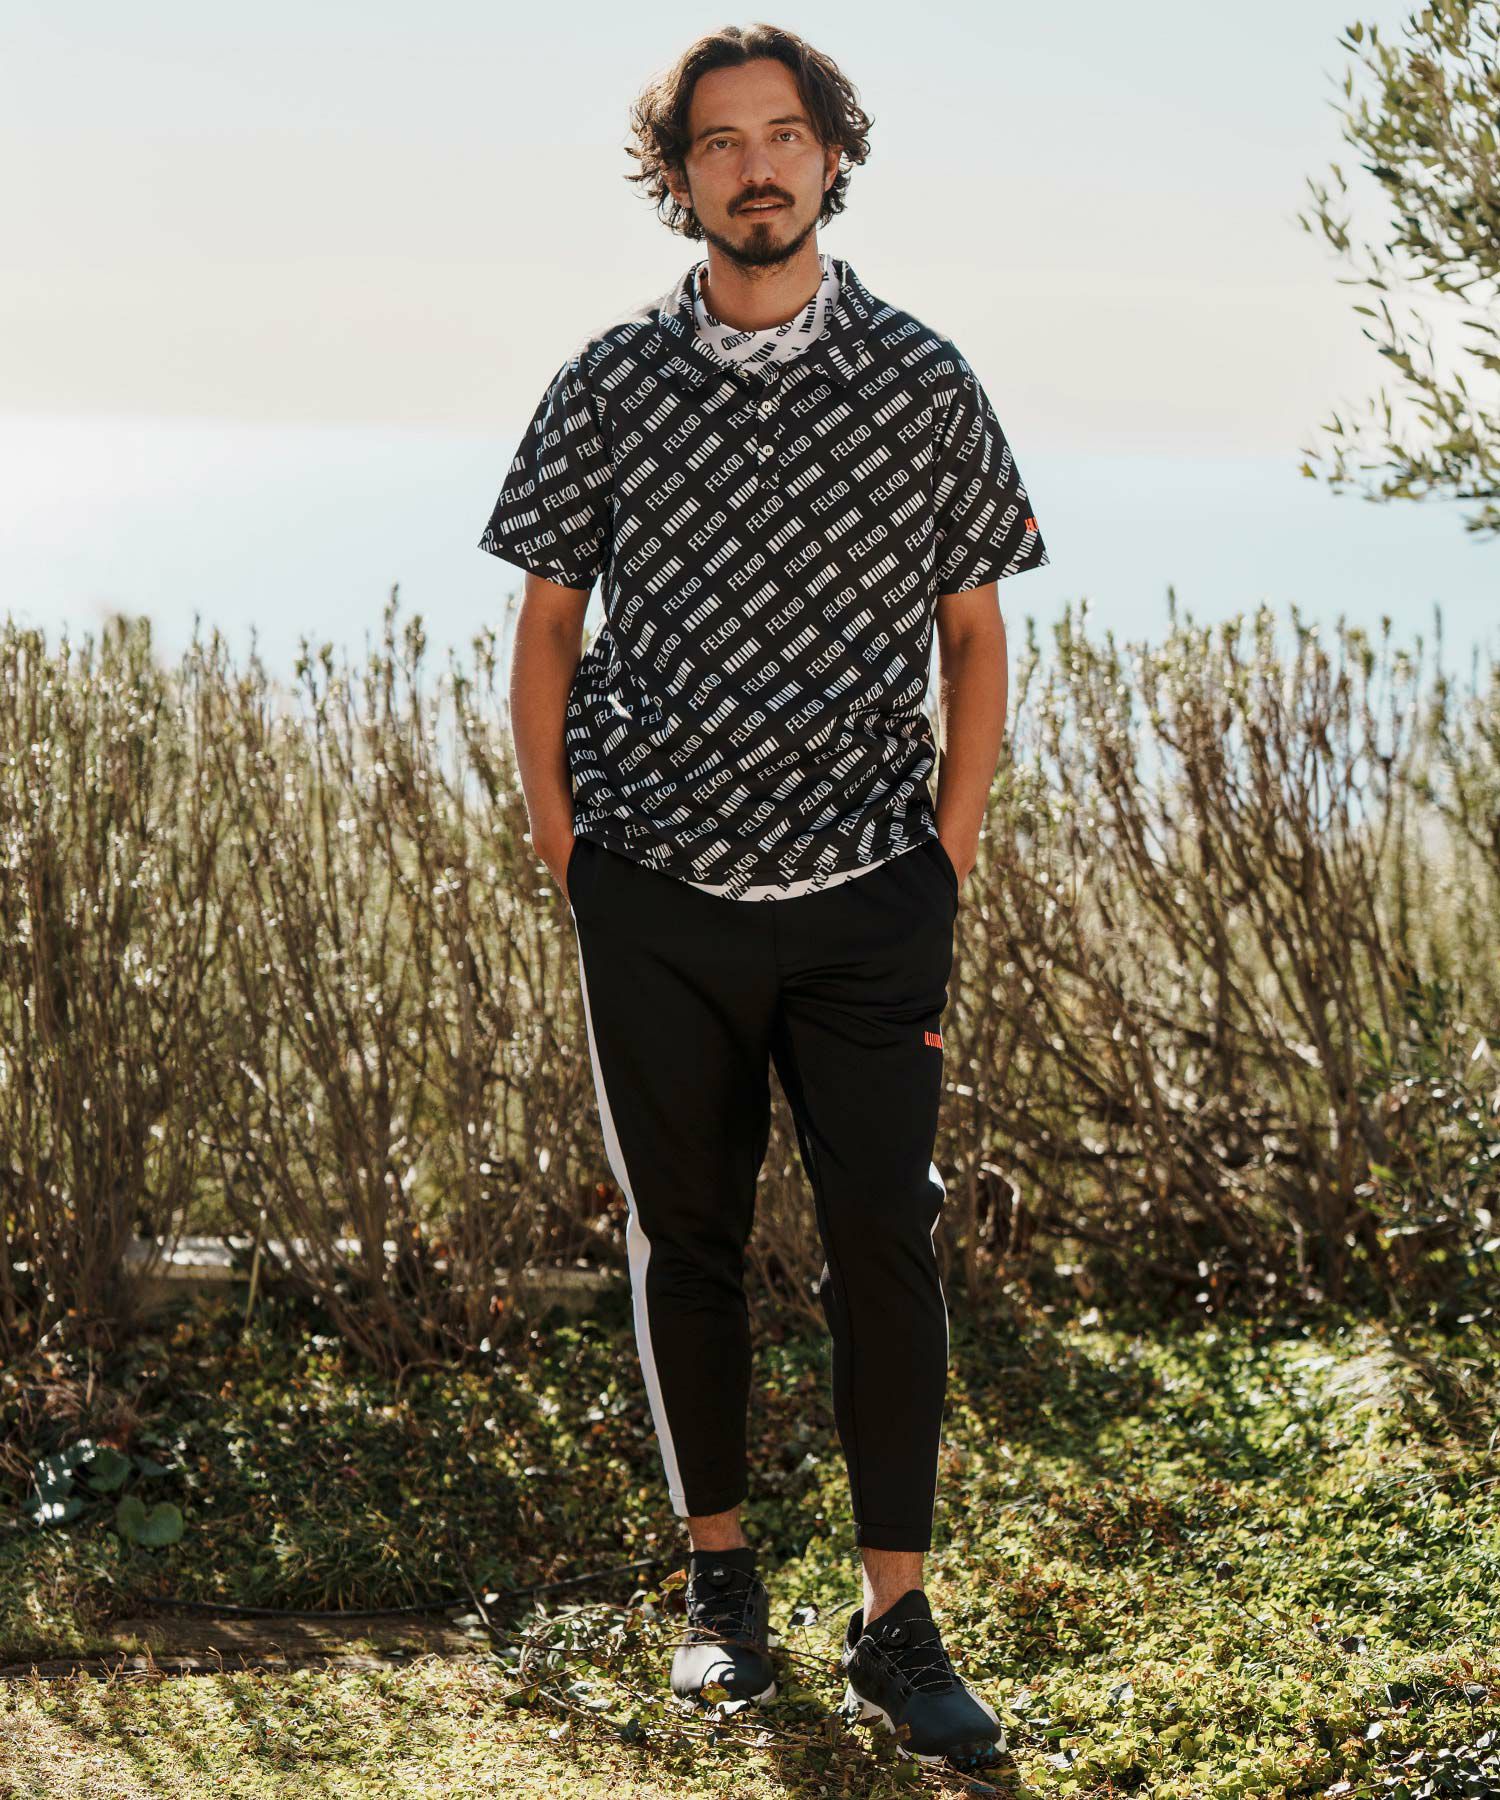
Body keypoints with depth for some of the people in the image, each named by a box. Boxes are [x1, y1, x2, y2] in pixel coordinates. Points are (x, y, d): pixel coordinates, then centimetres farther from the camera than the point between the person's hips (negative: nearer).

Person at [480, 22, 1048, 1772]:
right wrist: (563, 845, 2)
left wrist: (951, 854, 1)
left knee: (886, 1247, -4)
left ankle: (896, 1626, 4)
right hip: (657, 901, 1)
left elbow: (974, 633, 8)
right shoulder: (609, 382, 3)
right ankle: (719, 1578, 23)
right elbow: (545, 626, 9)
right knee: (684, 1241, 8)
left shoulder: (923, 382, 2)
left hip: (866, 903, 0)